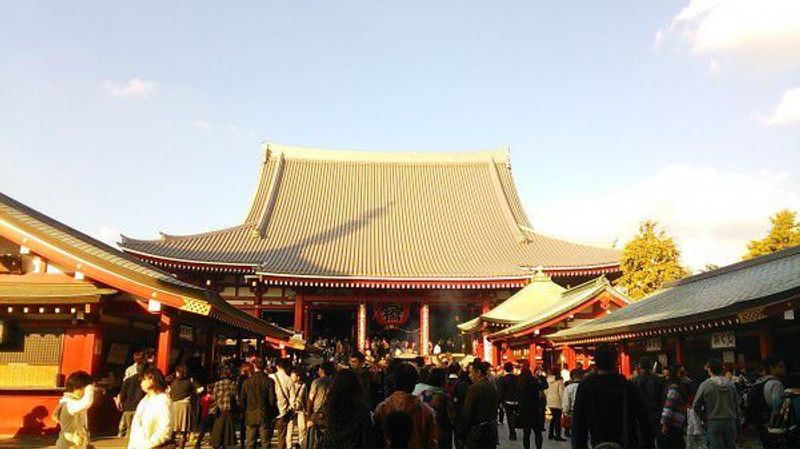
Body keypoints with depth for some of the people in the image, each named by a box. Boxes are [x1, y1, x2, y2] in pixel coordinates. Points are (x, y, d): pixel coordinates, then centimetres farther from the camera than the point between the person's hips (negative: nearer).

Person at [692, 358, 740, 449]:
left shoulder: (705, 385, -8)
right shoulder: (731, 384, 2)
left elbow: (696, 406, -8)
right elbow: (737, 405, 4)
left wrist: (704, 418, 7)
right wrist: (737, 420, 13)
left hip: (713, 423, -3)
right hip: (730, 422, 3)